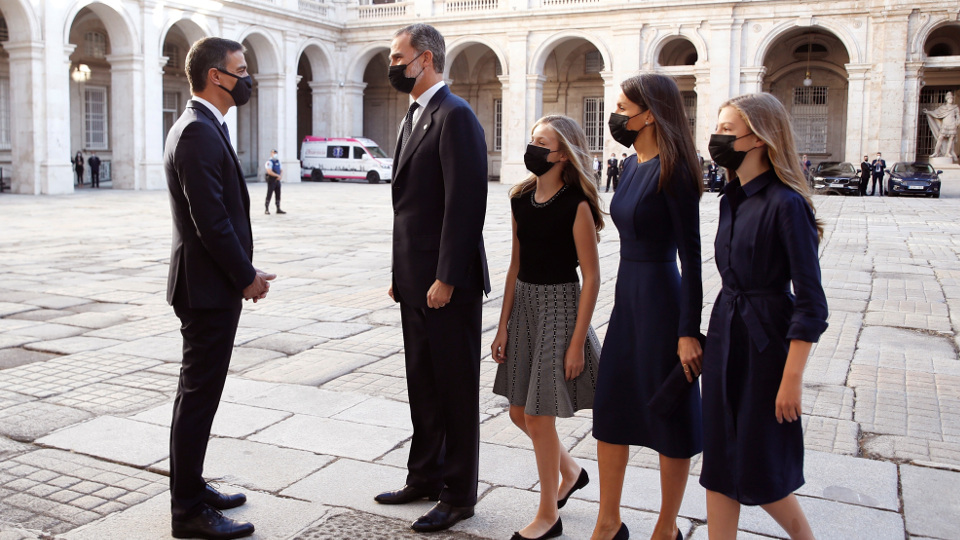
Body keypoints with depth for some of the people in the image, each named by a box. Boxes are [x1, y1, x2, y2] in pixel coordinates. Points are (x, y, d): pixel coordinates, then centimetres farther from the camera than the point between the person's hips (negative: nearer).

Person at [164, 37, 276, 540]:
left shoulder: (201, 127, 15)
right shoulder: (200, 132, -18)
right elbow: (211, 220, -22)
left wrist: (244, 270, 11)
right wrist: (246, 276, -12)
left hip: (212, 284, 11)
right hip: (208, 288, -11)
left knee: (200, 391, 18)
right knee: (199, 395, -2)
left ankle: (191, 485, 31)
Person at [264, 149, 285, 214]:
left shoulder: (278, 161, 15)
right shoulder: (269, 162, -10)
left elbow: (281, 170, 16)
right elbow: (269, 172, -21)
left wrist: (280, 176, -5)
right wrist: (278, 175, -16)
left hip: (277, 180, 8)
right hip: (271, 180, -8)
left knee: (278, 194, 8)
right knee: (269, 194, -6)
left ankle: (278, 209, 14)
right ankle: (266, 209, -1)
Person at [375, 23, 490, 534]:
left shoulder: (455, 116, -14)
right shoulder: (413, 116, 16)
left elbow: (464, 204, -20)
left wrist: (445, 279, -21)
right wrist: (400, 274, 14)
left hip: (447, 283, -9)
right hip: (415, 281, 9)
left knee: (456, 390, 4)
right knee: (422, 387, 18)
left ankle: (458, 496, 17)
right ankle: (424, 478, 33)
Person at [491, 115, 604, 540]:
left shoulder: (576, 205, -14)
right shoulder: (522, 199, 5)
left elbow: (591, 277, -13)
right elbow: (516, 265, 10)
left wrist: (577, 341, -16)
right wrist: (504, 325, 8)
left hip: (559, 306, -7)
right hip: (524, 304, 7)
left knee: (538, 417, 0)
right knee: (519, 412, 13)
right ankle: (570, 471, 40)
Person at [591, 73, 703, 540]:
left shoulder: (672, 170, -15)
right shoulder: (632, 166, 10)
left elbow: (690, 254, -17)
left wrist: (689, 331, -19)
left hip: (662, 300, -8)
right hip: (627, 296, 9)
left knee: (668, 418, 7)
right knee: (609, 411, 12)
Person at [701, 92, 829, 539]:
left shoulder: (786, 204, -16)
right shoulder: (732, 199, 8)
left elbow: (811, 303, -16)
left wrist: (792, 379, -18)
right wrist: (714, 340, 16)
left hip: (766, 340, -7)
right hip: (725, 336, 7)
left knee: (759, 471, 5)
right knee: (718, 461, 10)